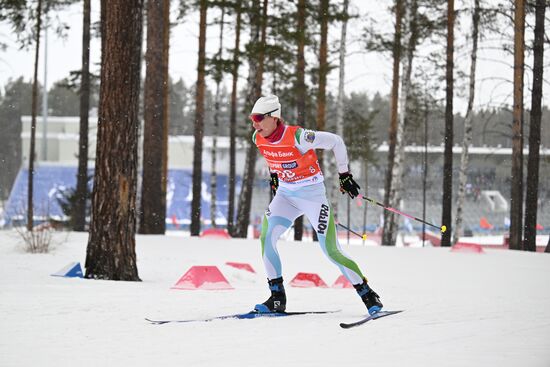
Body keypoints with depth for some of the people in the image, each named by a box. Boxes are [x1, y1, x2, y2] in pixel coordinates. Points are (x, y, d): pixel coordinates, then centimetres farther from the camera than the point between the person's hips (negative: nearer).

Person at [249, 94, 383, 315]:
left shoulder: (297, 137, -26)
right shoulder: (258, 139, -7)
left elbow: (336, 142, -16)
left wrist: (344, 175, -9)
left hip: (312, 195, -6)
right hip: (285, 195, 6)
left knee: (331, 250, -8)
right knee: (266, 238, -14)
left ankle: (368, 296, 7)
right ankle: (277, 299, -6)